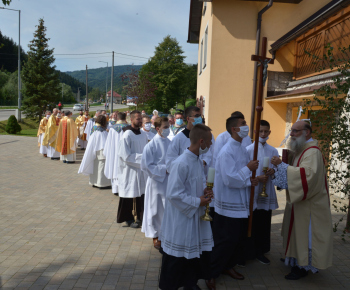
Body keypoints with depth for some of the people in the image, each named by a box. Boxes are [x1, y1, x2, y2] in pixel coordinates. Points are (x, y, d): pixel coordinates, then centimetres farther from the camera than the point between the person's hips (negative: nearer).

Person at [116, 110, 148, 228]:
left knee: (141, 193, 9)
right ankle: (128, 218, 18)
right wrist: (142, 157, -17)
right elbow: (126, 156, -17)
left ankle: (138, 216, 23)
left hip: (142, 169, 6)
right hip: (130, 170, -6)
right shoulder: (127, 135, -15)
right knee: (131, 194, 3)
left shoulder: (143, 134, 6)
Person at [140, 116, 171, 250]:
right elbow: (146, 166, -13)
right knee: (156, 210, 8)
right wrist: (164, 169, -17)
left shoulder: (170, 143, 2)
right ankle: (155, 236, 26)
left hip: (169, 181, 5)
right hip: (157, 182, -5)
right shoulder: (151, 145, -14)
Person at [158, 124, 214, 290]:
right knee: (177, 256, 8)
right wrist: (198, 202, -19)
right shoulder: (181, 163, -25)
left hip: (195, 216, 8)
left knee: (195, 251, 19)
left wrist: (205, 191, -4)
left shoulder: (198, 161, 3)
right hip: (181, 219, -8)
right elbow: (173, 194, -24)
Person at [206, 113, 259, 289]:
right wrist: (248, 168, -18)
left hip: (241, 204, 9)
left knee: (239, 239, 18)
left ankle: (228, 266, 36)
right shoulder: (227, 152, -20)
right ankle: (211, 273, 15)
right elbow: (229, 179, -26)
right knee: (226, 241, 0)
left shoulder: (242, 149, 7)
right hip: (228, 205, -9)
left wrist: (250, 180, -7)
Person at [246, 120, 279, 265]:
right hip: (252, 192, -4)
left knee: (264, 224, 9)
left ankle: (260, 252, 23)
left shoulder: (273, 151, 9)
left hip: (267, 193, 4)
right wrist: (257, 178, -18)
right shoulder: (249, 149, -3)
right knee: (251, 224, 1)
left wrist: (272, 171, -11)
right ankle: (249, 252, 15)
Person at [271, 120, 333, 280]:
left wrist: (282, 165, -34)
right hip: (299, 200, 9)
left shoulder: (312, 152, -20)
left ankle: (304, 266, 15)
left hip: (308, 203, -9)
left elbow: (308, 174, -36)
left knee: (305, 232, 1)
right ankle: (298, 259, 32)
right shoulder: (299, 150, 10)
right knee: (297, 230, 17)